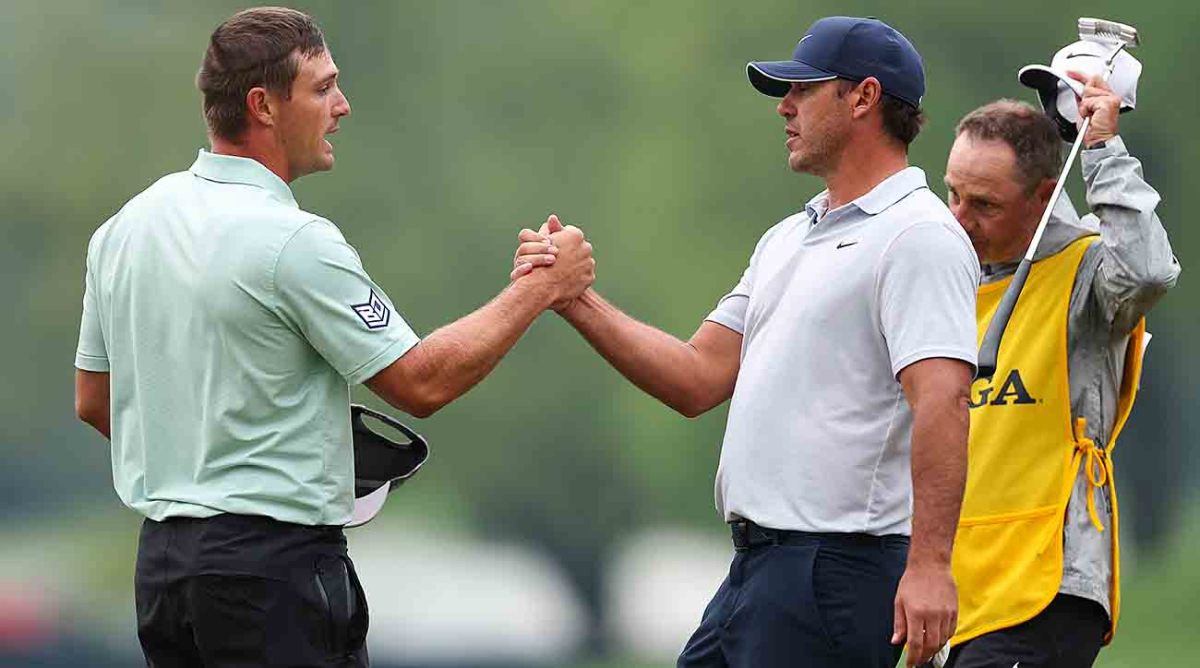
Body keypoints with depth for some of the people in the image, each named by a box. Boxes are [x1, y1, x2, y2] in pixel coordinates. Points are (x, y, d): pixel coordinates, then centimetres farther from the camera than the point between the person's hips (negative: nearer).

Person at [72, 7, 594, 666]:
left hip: (160, 559, 8)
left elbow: (92, 401, 16)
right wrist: (540, 289, -3)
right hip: (274, 562, -8)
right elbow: (421, 382, -12)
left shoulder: (125, 227, 8)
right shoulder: (293, 241, -16)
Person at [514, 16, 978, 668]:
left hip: (834, 568, -10)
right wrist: (575, 300, 9)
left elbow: (941, 400, -21)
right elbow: (698, 379, 20)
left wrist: (928, 563, -30)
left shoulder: (918, 236, -9)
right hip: (757, 566, 10)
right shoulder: (787, 240, 23)